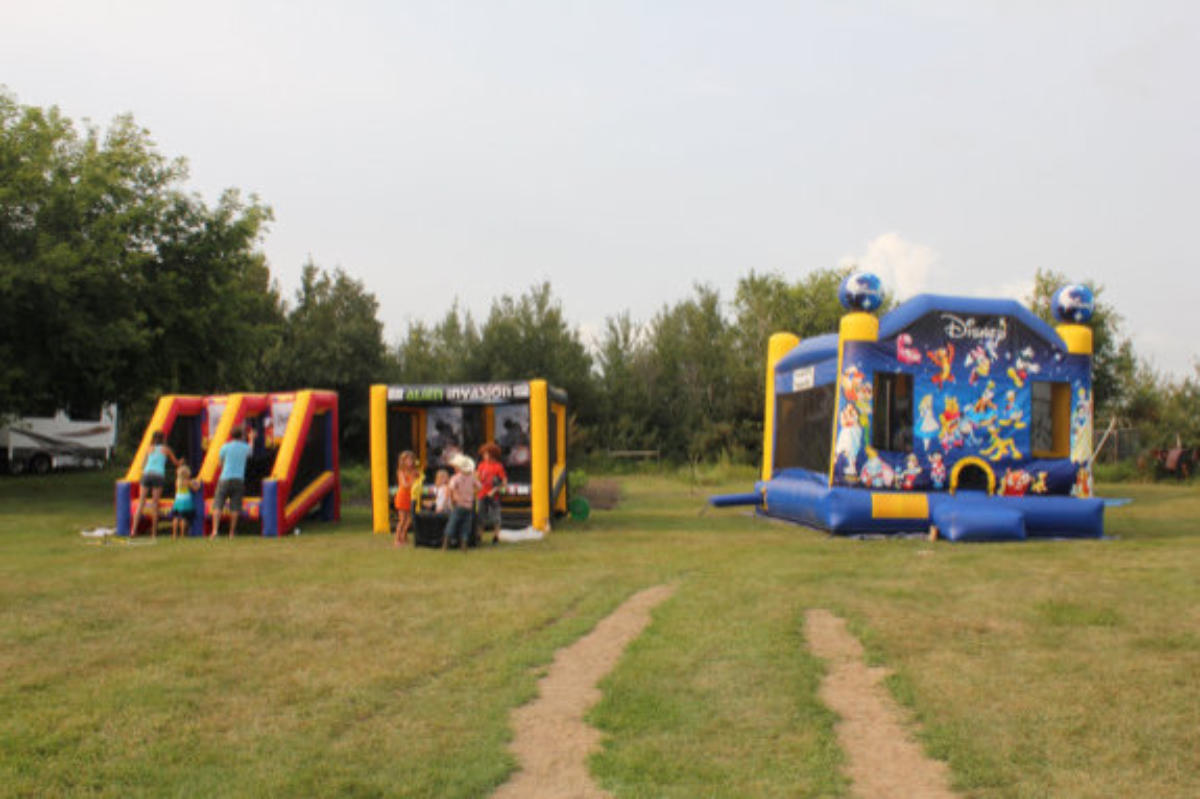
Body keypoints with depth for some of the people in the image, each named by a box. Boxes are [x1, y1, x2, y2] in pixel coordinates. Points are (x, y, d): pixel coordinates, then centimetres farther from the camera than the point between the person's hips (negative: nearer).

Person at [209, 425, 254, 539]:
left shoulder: (225, 447, 1)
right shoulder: (245, 447, 7)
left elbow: (221, 463, 12)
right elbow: (250, 451, 33)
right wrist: (251, 439, 50)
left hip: (225, 479, -1)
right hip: (239, 479, 1)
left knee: (217, 505, -1)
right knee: (234, 508, 1)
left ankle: (215, 530, -16)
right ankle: (231, 534, 1)